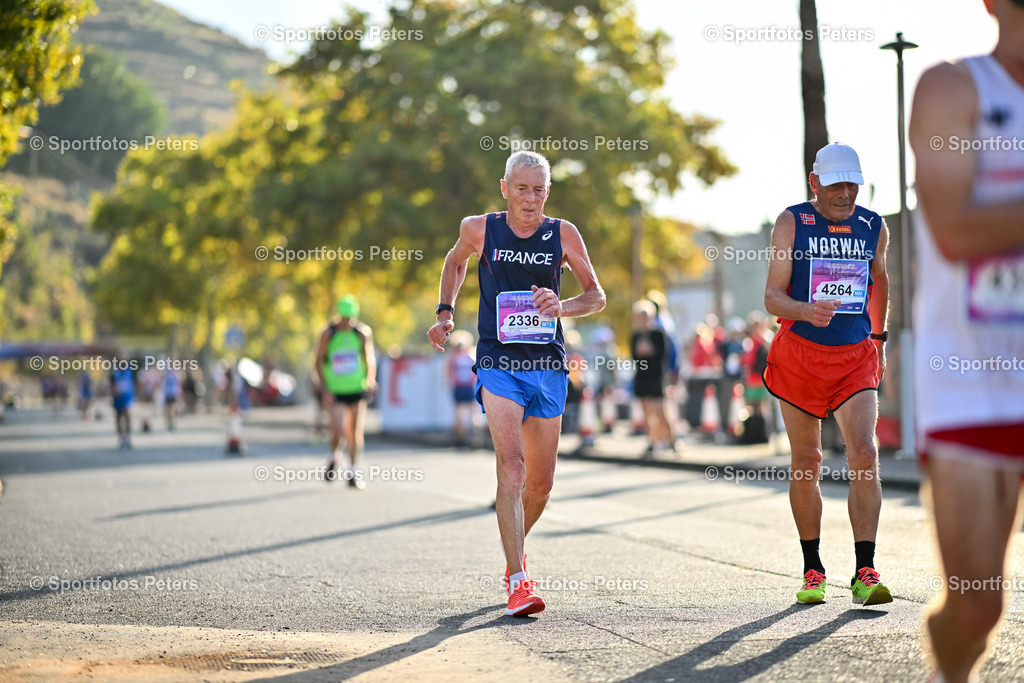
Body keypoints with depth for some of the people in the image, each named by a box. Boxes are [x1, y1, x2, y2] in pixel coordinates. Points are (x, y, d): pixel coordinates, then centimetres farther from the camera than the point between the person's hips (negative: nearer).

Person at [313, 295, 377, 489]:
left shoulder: (363, 332, 1)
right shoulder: (328, 333, -5)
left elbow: (370, 358, 11)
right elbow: (318, 362, -1)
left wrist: (371, 380, -3)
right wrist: (324, 388, -9)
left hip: (357, 388, 2)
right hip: (334, 391, -2)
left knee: (356, 431, -1)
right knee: (338, 429, -15)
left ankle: (353, 472, 9)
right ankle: (334, 457, 16)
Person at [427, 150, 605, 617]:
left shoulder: (563, 235, 2)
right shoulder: (479, 230, 1)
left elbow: (597, 296, 8)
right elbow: (455, 262, 23)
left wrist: (562, 307, -11)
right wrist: (445, 312, 12)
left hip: (548, 367, 3)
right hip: (498, 364, -2)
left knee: (540, 483, 9)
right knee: (512, 464, -21)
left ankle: (514, 552, 39)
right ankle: (518, 581, -24)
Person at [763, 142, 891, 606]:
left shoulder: (873, 227, 5)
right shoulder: (792, 223, -5)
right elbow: (773, 296, -10)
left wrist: (879, 338, 27)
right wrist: (808, 312, -30)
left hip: (856, 357, 2)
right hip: (800, 354, -1)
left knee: (864, 455, -14)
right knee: (806, 464, 6)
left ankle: (865, 574, -14)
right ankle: (812, 571, 20)